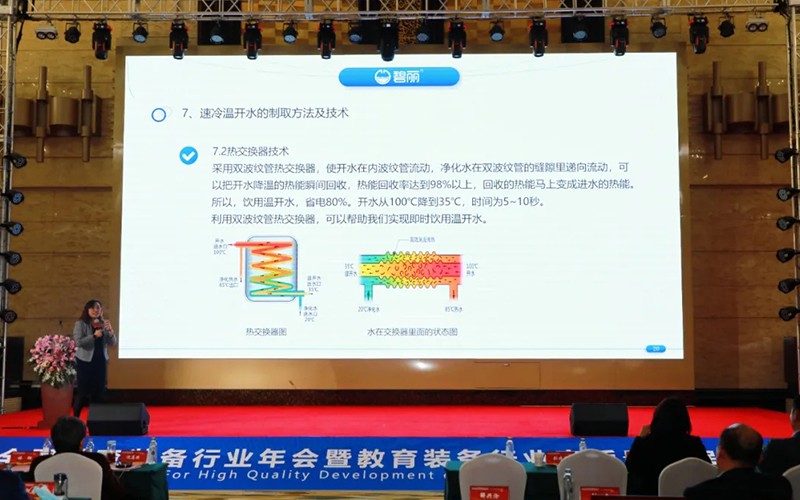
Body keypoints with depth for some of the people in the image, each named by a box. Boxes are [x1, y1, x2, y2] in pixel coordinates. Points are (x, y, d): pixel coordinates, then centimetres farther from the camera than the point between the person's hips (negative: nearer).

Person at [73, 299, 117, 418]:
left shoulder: (104, 323, 7)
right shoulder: (80, 324, -6)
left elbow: (113, 343, 4)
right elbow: (78, 342, -16)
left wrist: (110, 331, -14)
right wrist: (94, 335, -25)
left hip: (101, 361, 4)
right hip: (85, 361, -4)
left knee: (99, 391, 6)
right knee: (83, 391, -2)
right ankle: (76, 417, 13)